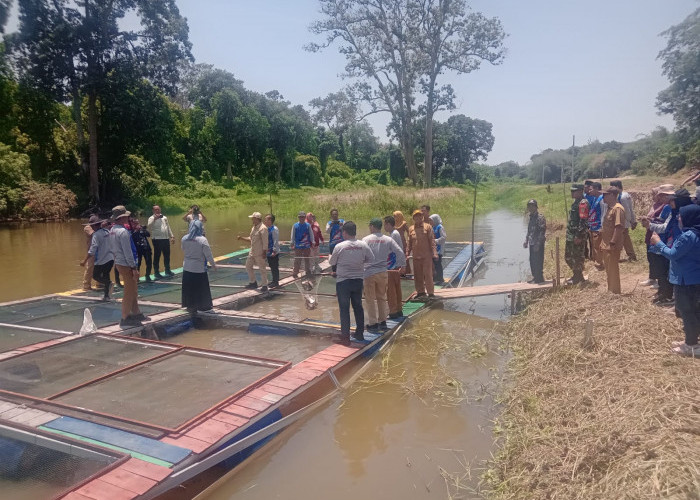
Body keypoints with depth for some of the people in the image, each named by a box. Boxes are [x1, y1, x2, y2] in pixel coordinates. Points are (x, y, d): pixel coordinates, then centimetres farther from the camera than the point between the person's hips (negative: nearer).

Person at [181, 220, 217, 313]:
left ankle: (190, 306, 23)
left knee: (189, 288, 14)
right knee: (201, 288, 9)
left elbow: (183, 250, 10)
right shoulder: (202, 240, -18)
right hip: (199, 268, -4)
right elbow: (208, 254, -13)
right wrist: (213, 264, -1)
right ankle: (203, 305, 17)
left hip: (187, 268, 4)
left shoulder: (184, 238, -6)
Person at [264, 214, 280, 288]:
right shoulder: (267, 229, 10)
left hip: (274, 253, -9)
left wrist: (274, 251, -21)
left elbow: (276, 241, -19)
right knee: (272, 267, 16)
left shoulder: (274, 229, -16)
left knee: (275, 267, 0)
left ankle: (276, 282, 8)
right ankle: (274, 281, 27)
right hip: (269, 252, 9)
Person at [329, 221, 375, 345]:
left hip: (343, 281, -4)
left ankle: (345, 337, 4)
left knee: (344, 308, 2)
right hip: (358, 280, 4)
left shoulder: (339, 246, -13)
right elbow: (371, 259, 6)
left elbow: (332, 262, 0)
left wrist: (330, 256, 22)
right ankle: (359, 333, 24)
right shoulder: (363, 245, -4)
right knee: (358, 306, 16)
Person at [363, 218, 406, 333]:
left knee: (370, 299, 6)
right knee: (382, 297, 18)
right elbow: (400, 252, -3)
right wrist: (401, 265, 11)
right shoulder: (388, 240, 0)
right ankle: (382, 322, 25)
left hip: (369, 272, -3)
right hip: (383, 272, 3)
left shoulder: (366, 239, -7)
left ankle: (373, 324, 9)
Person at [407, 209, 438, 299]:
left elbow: (432, 241, -4)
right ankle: (420, 292, 20)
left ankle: (431, 293, 3)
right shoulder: (411, 229, 10)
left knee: (428, 274, -3)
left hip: (426, 255, -4)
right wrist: (408, 254, 11)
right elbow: (409, 243, 15)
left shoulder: (427, 227, 0)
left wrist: (434, 253, -11)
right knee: (417, 275, 9)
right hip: (416, 256, 4)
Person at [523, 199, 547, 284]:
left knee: (538, 261, -4)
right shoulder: (530, 218, 14)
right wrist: (526, 241, 15)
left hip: (538, 244, -9)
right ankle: (535, 277, 23)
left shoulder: (540, 217, -13)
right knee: (532, 261, 13)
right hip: (531, 243, 9)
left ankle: (539, 278, 4)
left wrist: (538, 244, -21)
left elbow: (542, 232, -17)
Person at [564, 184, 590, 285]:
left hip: (578, 235, -10)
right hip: (570, 234, 10)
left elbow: (583, 220, -21)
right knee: (568, 257, 15)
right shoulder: (575, 202, 15)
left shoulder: (583, 203, -15)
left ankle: (578, 278, 10)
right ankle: (577, 275, 28)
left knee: (578, 257, -1)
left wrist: (578, 236, -24)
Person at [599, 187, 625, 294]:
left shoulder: (618, 208, -17)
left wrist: (612, 243, -26)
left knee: (613, 269, 0)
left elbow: (619, 227, -24)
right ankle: (610, 289, 31)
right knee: (608, 268, 18)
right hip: (606, 245, 10)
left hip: (612, 246, -10)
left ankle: (615, 291, 10)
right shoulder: (609, 208, 13)